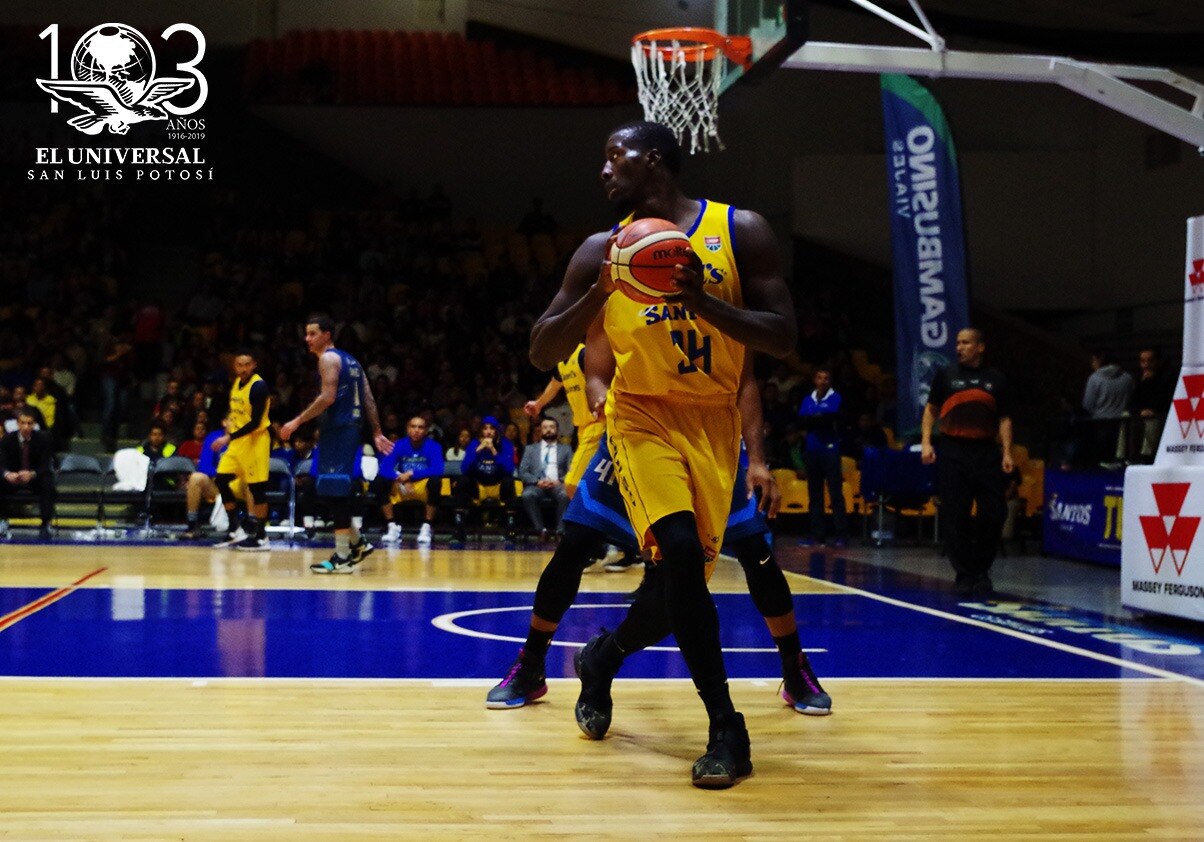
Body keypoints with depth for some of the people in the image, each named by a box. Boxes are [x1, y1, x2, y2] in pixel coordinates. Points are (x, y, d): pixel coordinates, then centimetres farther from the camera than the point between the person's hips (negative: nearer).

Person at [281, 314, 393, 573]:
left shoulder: (328, 358, -8)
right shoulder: (349, 360, 21)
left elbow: (328, 397, -20)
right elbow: (369, 399, 18)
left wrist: (297, 422, -17)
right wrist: (377, 433, 19)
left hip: (337, 429, -10)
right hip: (351, 428, 10)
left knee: (335, 491, -7)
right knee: (336, 490, 17)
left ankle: (342, 557, -7)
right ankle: (358, 543, 21)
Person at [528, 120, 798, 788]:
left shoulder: (740, 230, -4)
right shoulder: (603, 251, 0)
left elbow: (783, 337, -9)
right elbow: (542, 351, -1)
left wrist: (703, 300, -24)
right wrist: (599, 291, -17)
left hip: (713, 421, 1)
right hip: (643, 415, -1)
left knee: (682, 574, 3)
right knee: (679, 551, -24)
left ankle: (601, 658, 35)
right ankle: (726, 727, -14)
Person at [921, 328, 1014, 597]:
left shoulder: (996, 379, 9)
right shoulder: (946, 375, 8)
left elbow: (1004, 419, 10)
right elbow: (931, 410, 12)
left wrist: (1007, 453, -1)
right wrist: (926, 442, 0)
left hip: (987, 453, 1)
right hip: (953, 452, -1)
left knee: (994, 514, -2)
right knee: (955, 518, -2)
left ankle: (981, 572, 15)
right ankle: (964, 575, 7)